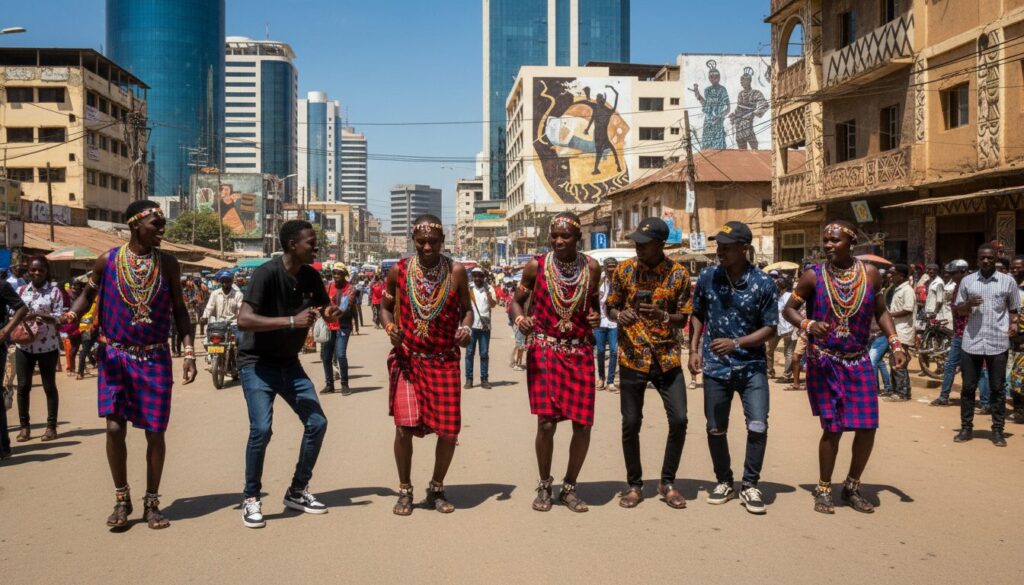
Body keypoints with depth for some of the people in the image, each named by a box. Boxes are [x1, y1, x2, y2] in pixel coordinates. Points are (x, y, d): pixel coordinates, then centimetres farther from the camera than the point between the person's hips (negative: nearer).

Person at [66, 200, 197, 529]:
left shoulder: (168, 264, -1)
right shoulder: (108, 261, -3)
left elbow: (179, 310, 4)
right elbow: (89, 294, 11)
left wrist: (189, 352, -4)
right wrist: (72, 314, -12)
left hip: (155, 358, 1)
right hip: (115, 356, 0)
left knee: (155, 432, 3)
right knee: (115, 427, -6)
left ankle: (152, 503, 18)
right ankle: (122, 500, 14)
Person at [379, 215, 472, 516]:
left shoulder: (456, 271, -2)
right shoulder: (399, 270, -2)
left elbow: (466, 308, 8)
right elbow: (385, 307, 8)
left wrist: (466, 327, -13)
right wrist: (390, 327, -12)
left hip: (445, 361, 1)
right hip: (408, 358, -1)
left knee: (449, 430, 1)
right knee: (404, 426, -9)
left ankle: (437, 489, 25)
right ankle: (405, 490, 14)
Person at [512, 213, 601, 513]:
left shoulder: (591, 267, 1)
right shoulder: (536, 266, -3)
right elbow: (517, 300, 7)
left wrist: (596, 316, -4)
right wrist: (520, 320, -13)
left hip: (580, 352, 2)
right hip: (544, 350, -2)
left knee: (583, 424, 2)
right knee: (546, 422, -8)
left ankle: (569, 487, 23)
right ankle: (544, 485, 17)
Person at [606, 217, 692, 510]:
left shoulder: (678, 273, -3)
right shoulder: (624, 269, -1)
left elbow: (683, 319, 0)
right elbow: (610, 307, 7)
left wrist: (663, 316, -21)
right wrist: (619, 315, -16)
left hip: (667, 357, 0)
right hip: (632, 357, 0)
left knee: (679, 420, -4)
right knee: (631, 424, 3)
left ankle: (667, 483, 16)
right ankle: (634, 484, 20)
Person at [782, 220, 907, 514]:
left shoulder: (870, 274, 1)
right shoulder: (814, 276, -6)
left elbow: (881, 311, 12)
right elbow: (788, 309, 1)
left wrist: (896, 344, 1)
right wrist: (807, 325, -19)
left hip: (859, 362, 3)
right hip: (824, 363, -2)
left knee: (867, 428, 1)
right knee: (833, 429, -1)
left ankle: (852, 487, 24)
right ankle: (824, 490, 19)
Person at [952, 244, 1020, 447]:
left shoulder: (1008, 281, 3)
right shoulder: (967, 281, 6)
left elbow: (1014, 309, 11)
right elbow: (957, 310, 9)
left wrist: (1014, 323, -8)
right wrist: (968, 305, -11)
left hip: (998, 343, -1)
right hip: (971, 342, 1)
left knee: (997, 389, 5)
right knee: (968, 387, 6)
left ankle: (997, 430, 14)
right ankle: (966, 428, 16)